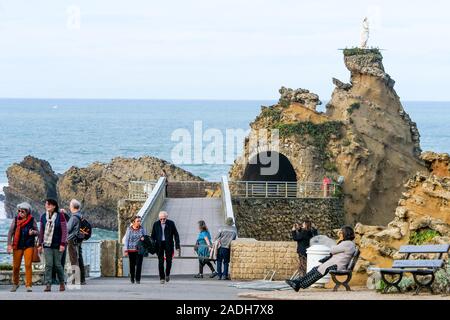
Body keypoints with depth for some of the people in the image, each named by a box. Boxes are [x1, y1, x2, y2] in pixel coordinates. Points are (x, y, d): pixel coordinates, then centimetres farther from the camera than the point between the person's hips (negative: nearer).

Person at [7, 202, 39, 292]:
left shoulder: (32, 220, 0)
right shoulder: (16, 220, 2)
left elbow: (37, 232, 8)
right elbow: (10, 232, 2)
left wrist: (33, 232, -16)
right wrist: (9, 244, -7)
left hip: (29, 245, -1)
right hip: (17, 246, 1)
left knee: (28, 265, -10)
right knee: (16, 266, 5)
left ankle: (28, 285, -7)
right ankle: (15, 284, 25)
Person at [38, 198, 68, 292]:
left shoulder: (60, 216, -7)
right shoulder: (43, 217, 5)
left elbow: (64, 231, -7)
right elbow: (41, 231, 11)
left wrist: (63, 244, -13)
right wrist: (40, 244, 8)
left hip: (57, 245, -3)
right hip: (47, 245, 3)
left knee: (57, 264, 3)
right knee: (48, 265, -6)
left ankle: (62, 283, 23)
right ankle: (48, 285, -6)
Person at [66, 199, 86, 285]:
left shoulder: (74, 217, -16)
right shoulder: (80, 216, 11)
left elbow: (68, 229, -17)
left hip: (72, 240, -9)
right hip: (78, 240, 9)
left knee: (74, 261, -7)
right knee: (80, 260, 12)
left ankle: (76, 280, -9)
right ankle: (82, 279, 16)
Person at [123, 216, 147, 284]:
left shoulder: (142, 229, 3)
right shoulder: (129, 229, -1)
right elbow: (126, 240, 0)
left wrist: (144, 238, -12)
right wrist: (126, 250, -5)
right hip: (131, 250, 0)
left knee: (139, 264, -9)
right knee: (132, 265, 5)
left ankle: (138, 279, -3)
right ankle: (132, 278, 25)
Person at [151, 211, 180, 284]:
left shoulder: (171, 223, -2)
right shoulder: (156, 224, 2)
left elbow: (176, 235, 0)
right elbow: (153, 236, 8)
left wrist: (178, 247, -5)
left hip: (168, 244, -1)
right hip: (159, 244, 1)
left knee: (169, 260, -2)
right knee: (160, 261, -2)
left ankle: (167, 274, 24)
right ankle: (162, 278, 4)